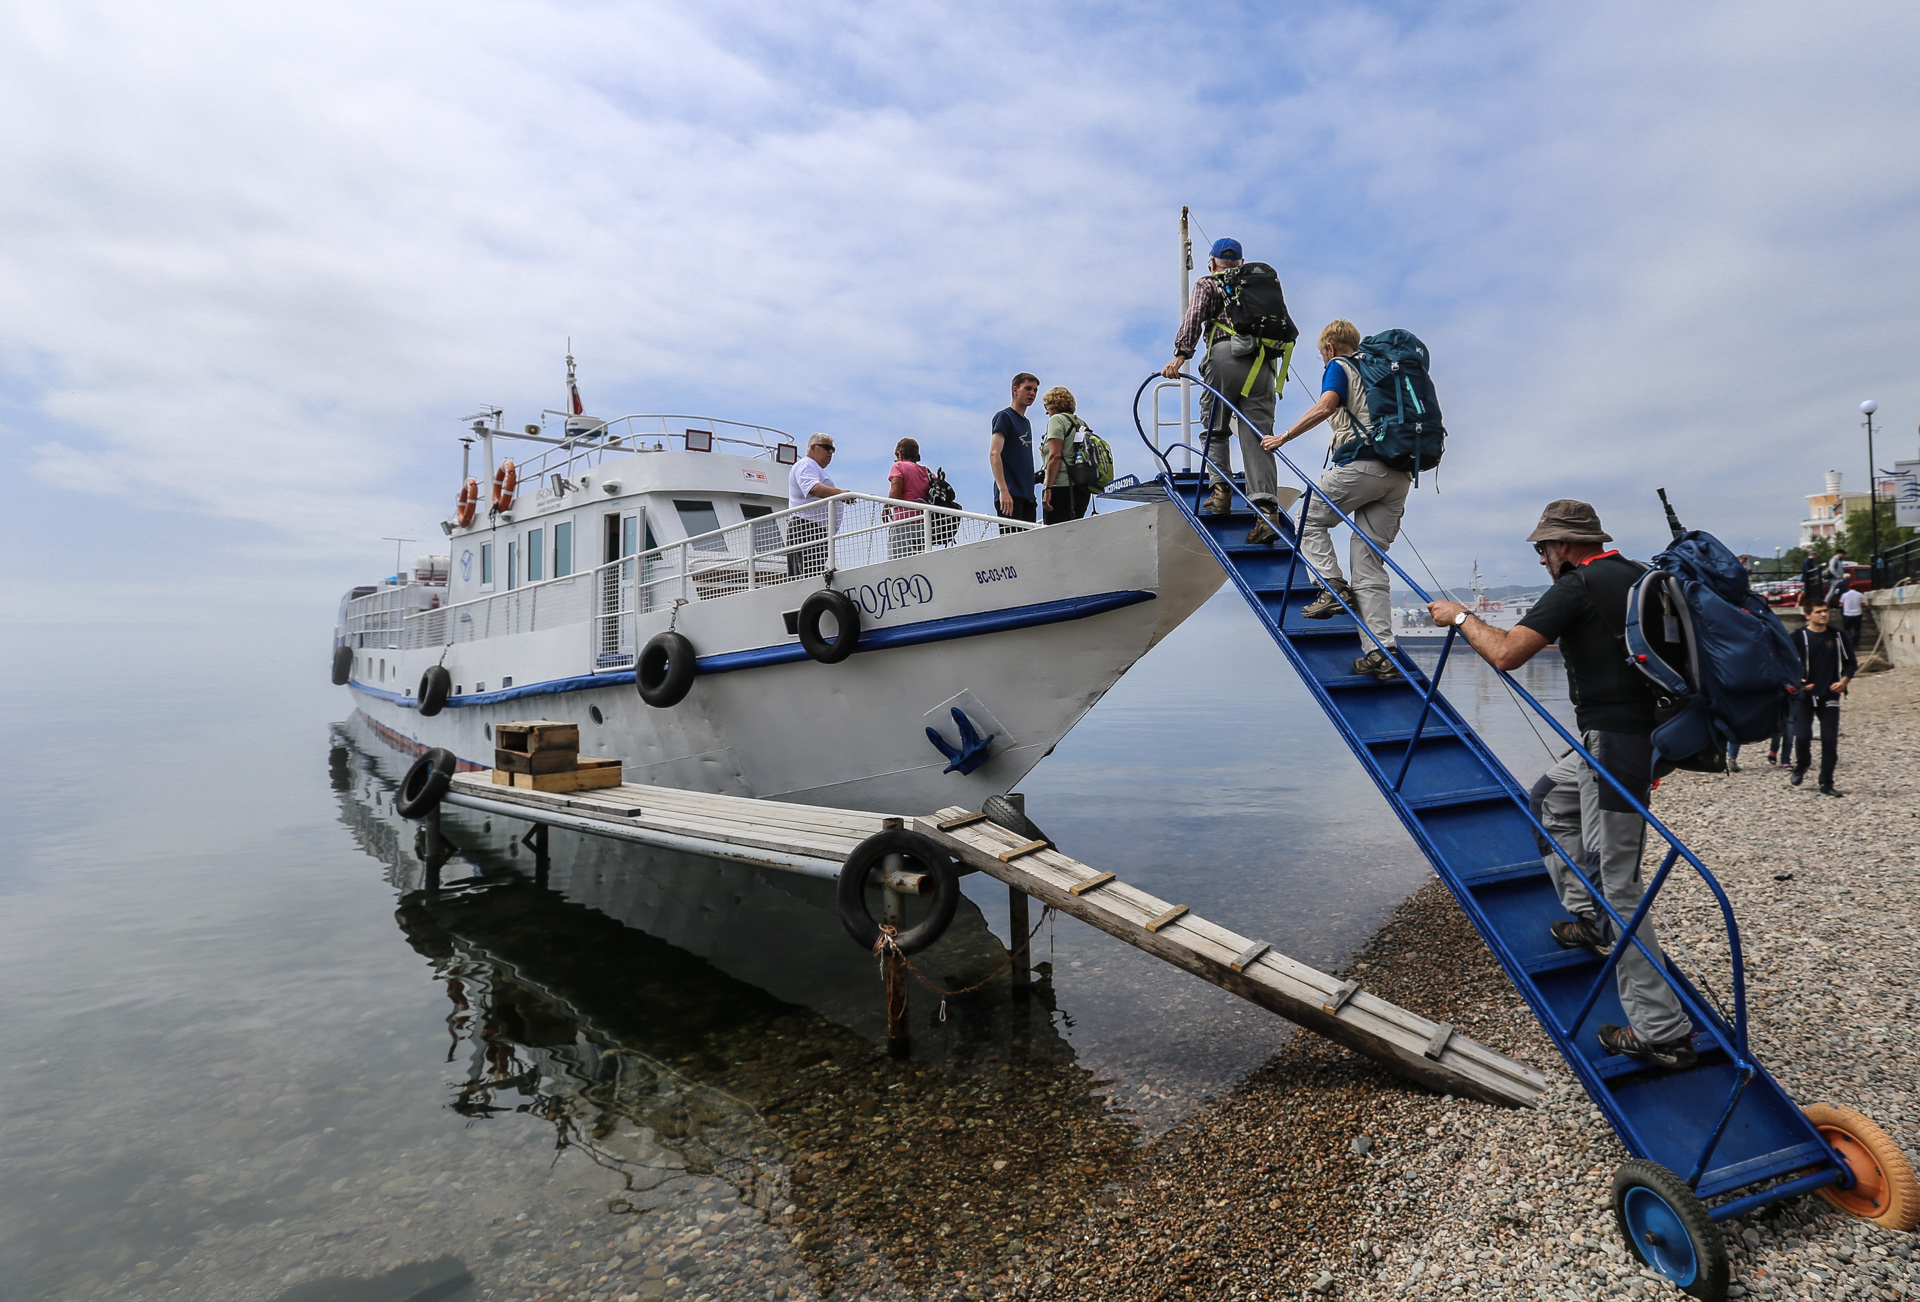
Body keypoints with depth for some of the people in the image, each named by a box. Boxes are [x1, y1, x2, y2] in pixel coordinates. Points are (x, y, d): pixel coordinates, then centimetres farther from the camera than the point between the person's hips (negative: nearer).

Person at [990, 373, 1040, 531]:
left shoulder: (1027, 422, 23)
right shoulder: (1004, 416, -2)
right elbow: (994, 454, -14)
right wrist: (1003, 490, -24)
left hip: (1027, 495, 8)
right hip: (1010, 494, -8)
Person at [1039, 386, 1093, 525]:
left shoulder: (1057, 419, -1)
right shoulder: (1080, 423, 20)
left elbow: (1055, 456, -13)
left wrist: (1048, 488, -16)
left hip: (1061, 487, -8)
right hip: (1082, 488, 8)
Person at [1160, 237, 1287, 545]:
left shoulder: (1207, 283, 17)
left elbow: (1194, 317, -2)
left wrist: (1181, 355, -13)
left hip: (1225, 357, -3)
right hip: (1264, 363, 3)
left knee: (1214, 429, 11)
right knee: (1258, 438, -3)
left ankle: (1221, 490, -5)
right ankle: (1268, 510, -14)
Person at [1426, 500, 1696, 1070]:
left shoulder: (1576, 586, -14)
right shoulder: (1637, 576, 13)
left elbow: (1506, 654, -20)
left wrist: (1461, 617, -5)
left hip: (1614, 741, -10)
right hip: (1642, 726, 10)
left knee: (1615, 883, -5)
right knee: (1549, 801, 29)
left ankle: (1662, 1032, 1)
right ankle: (1587, 919, 32)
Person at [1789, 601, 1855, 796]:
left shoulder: (1838, 636, 6)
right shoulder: (1798, 637, -4)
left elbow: (1850, 662, 13)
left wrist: (1844, 681, -4)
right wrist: (1796, 681, -20)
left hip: (1830, 696, 3)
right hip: (1803, 695, -3)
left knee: (1830, 740, -1)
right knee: (1802, 736, -11)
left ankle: (1826, 784, 9)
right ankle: (1800, 768, 19)